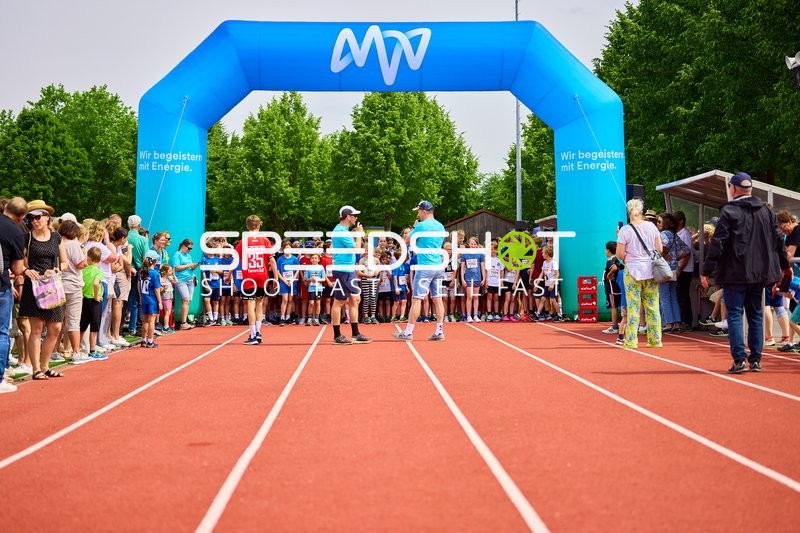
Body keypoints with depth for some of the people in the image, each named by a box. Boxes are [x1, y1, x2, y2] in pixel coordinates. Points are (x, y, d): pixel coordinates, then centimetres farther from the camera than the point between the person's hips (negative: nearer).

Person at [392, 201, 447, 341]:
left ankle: (408, 332, -2)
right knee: (437, 299, 7)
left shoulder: (421, 226, -9)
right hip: (439, 266, 7)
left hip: (425, 267, -7)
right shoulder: (440, 226, 12)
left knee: (416, 299, -4)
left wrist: (414, 229, 17)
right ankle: (439, 331, 6)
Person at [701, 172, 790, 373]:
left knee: (735, 315, -1)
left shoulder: (729, 211, -10)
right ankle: (755, 359, 14)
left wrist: (706, 271, -10)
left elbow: (718, 244, -14)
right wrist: (785, 264, 27)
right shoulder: (766, 211, 8)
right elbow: (778, 240, 13)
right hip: (759, 273, 5)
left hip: (735, 273, -5)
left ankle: (739, 359, -8)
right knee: (755, 315, 12)